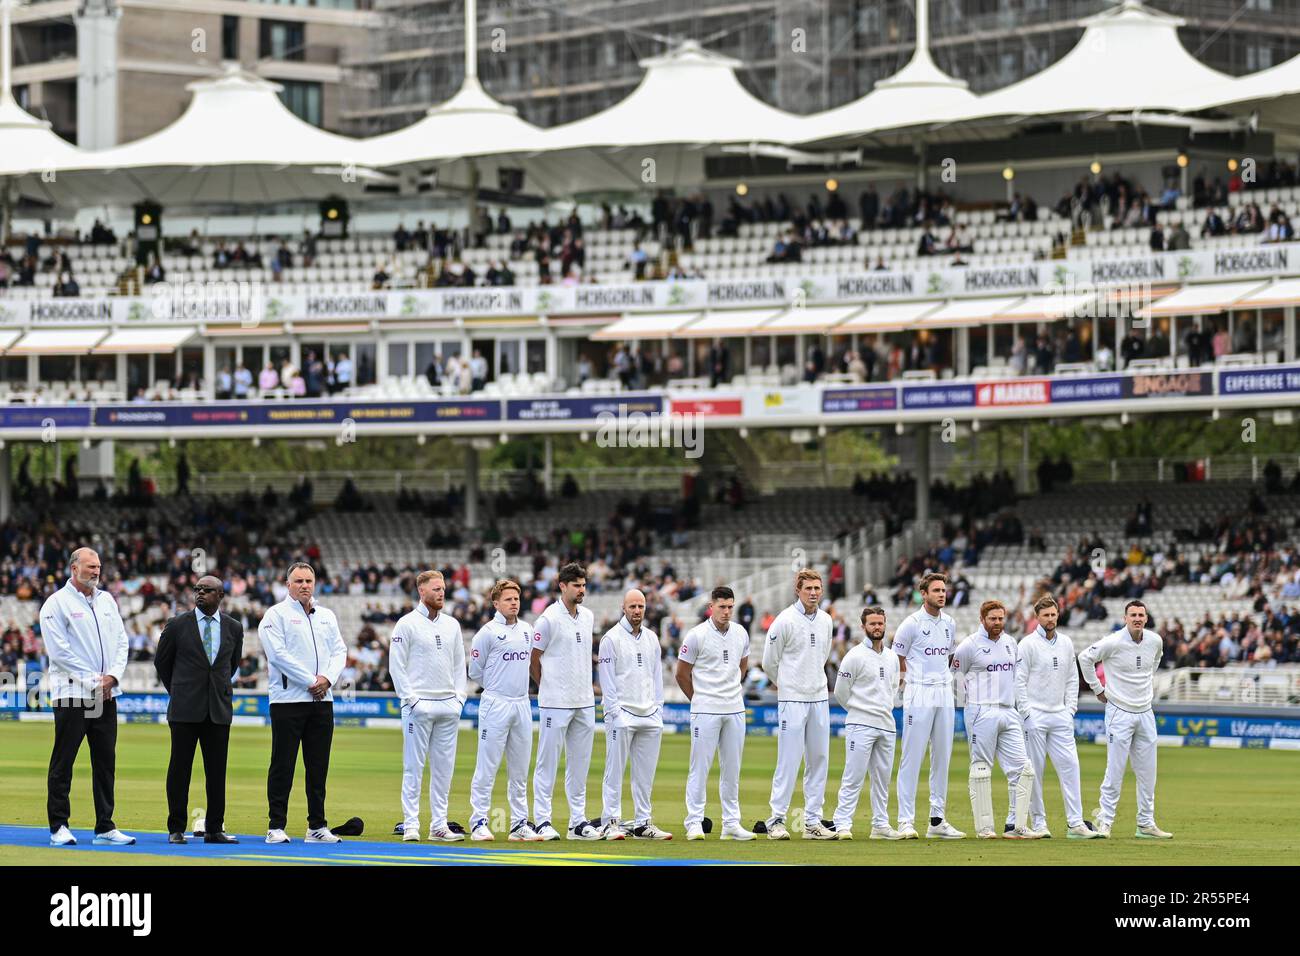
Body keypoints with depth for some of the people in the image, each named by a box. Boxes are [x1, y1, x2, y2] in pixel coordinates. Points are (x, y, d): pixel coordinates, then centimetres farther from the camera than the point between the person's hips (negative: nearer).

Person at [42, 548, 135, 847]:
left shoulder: (106, 600, 14)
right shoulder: (57, 603, -5)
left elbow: (121, 641, 14)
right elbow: (59, 651, -11)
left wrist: (113, 676, -4)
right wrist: (94, 681, -12)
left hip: (106, 695, 6)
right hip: (72, 693, -6)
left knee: (106, 763, 6)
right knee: (63, 762, -2)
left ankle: (105, 827, 10)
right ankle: (59, 827, 1)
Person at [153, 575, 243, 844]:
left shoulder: (234, 628, 6)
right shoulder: (177, 625, -1)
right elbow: (161, 661, 11)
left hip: (219, 709, 2)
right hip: (185, 709, -2)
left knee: (217, 771, 2)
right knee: (179, 769, -1)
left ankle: (214, 829, 8)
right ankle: (176, 829, 4)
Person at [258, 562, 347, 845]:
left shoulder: (326, 616, 17)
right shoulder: (277, 615, -2)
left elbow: (339, 651, 12)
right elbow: (278, 654, -12)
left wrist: (327, 678, -8)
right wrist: (311, 682, -14)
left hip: (322, 700, 5)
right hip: (288, 699, -5)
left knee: (318, 766, 7)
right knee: (282, 765, -4)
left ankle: (317, 826, 12)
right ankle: (276, 827, -1)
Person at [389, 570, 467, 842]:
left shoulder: (451, 625, 13)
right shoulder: (408, 623, -4)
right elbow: (396, 665, -6)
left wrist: (459, 695, 6)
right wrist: (409, 698, -12)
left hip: (449, 705, 6)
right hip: (419, 705, -6)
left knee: (444, 767, 6)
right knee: (414, 767, -5)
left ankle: (439, 825, 10)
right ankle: (410, 825, -4)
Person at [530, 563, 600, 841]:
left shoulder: (589, 617, 11)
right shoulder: (549, 619, -10)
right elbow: (534, 660, -4)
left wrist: (583, 688, 15)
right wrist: (548, 690, 2)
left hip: (584, 703, 7)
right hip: (555, 703, -7)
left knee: (580, 763, 9)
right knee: (548, 762, -3)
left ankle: (578, 822, 13)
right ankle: (543, 821, -1)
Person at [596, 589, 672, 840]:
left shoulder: (652, 639, 14)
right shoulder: (612, 638, -3)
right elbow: (607, 680, -7)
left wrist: (658, 711, 8)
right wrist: (614, 713, -13)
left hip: (650, 716, 6)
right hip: (622, 715, -6)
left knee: (645, 772, 7)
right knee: (615, 771, -5)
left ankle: (643, 823, 11)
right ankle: (610, 822, -5)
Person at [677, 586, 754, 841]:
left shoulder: (740, 634, 7)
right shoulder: (696, 635, -8)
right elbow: (682, 674, -1)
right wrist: (699, 699, 7)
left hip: (735, 710, 5)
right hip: (705, 712, -5)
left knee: (732, 769, 8)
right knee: (700, 767, -4)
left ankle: (731, 824, 13)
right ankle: (694, 823, 0)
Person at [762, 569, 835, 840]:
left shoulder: (825, 620, 9)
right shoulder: (785, 621, -10)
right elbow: (769, 662, -1)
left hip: (819, 698, 6)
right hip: (792, 700, -6)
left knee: (819, 760, 6)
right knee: (789, 761, -8)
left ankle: (813, 822, 11)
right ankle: (776, 821, -4)